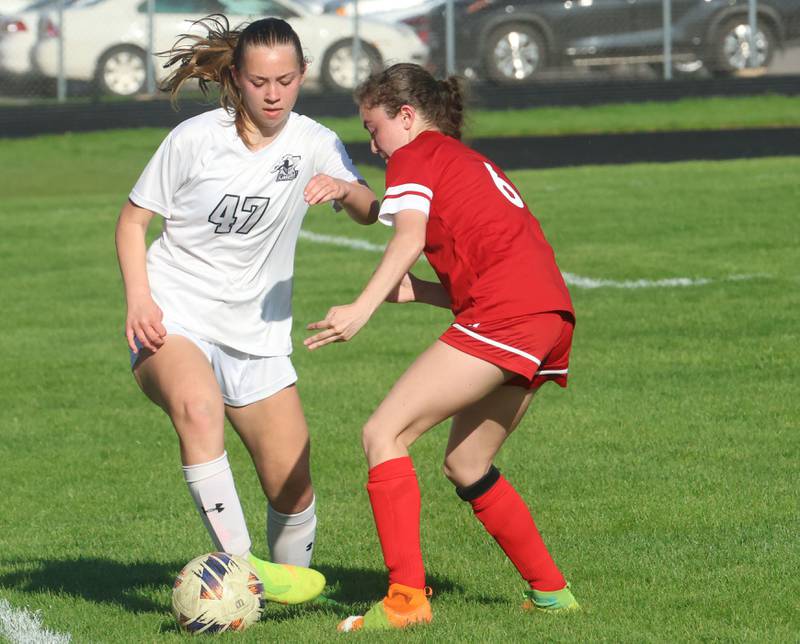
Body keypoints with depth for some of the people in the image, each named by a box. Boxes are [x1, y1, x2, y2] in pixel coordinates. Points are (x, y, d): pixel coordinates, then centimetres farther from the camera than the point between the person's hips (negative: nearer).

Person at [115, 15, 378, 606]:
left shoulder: (314, 143, 2)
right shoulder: (195, 139, -6)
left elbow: (370, 213, -8)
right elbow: (133, 219, 2)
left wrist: (345, 189, -31)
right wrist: (139, 300, -12)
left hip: (258, 334, 4)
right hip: (173, 319, -4)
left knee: (293, 491, 1)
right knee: (198, 405, -37)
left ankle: (291, 581, 29)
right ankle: (237, 563, -38)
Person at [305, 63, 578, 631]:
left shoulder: (416, 156, 7)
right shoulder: (472, 163, 33)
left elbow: (409, 238, -13)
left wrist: (363, 308, -26)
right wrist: (413, 291, 15)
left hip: (505, 315, -9)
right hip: (551, 313, 9)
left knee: (383, 434, -10)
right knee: (465, 466, 22)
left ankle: (407, 598, -19)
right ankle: (551, 591, 25)